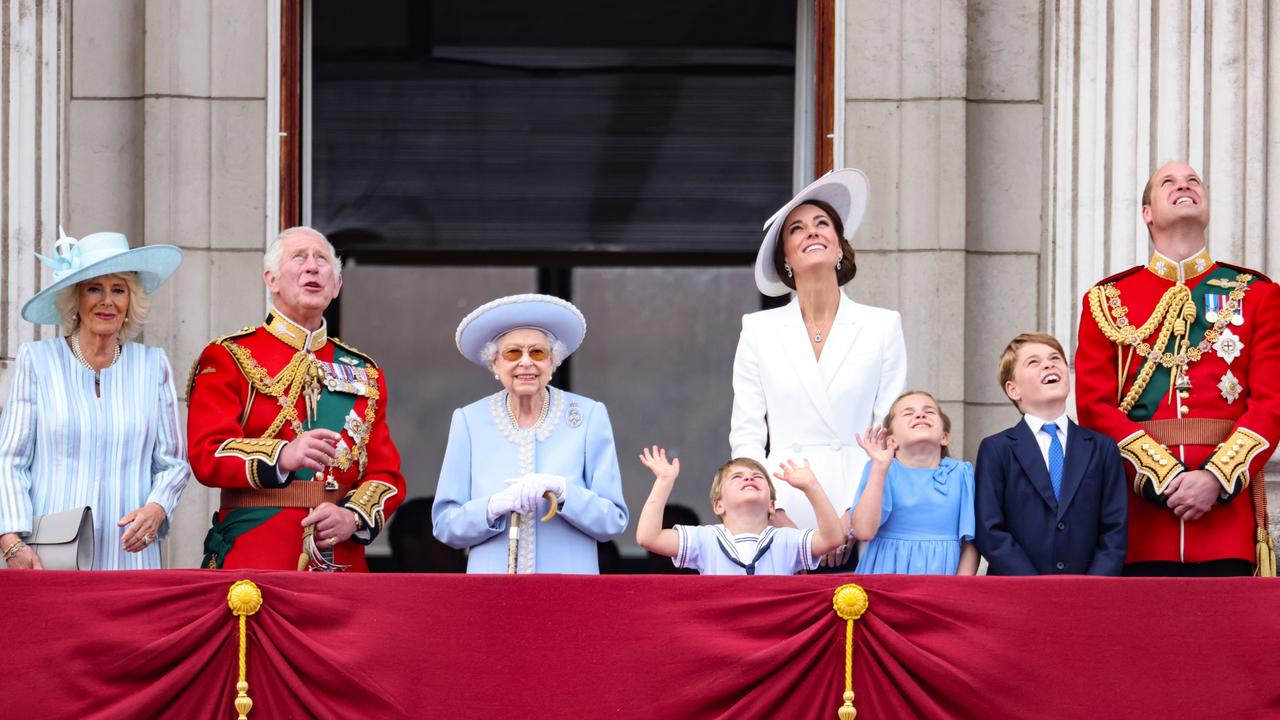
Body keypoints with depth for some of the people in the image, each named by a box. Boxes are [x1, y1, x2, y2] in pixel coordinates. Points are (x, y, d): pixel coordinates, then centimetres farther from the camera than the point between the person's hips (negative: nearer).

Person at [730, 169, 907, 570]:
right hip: (782, 524, 1)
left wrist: (854, 515, -7)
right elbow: (746, 436, 8)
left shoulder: (883, 327, 9)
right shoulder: (759, 331, 11)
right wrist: (774, 516, -5)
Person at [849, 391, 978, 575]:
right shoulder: (880, 470, 0)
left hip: (942, 572, 1)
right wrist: (880, 468, -17)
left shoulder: (960, 474, 4)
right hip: (889, 572, -1)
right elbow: (864, 531, -14)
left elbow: (970, 544, 5)